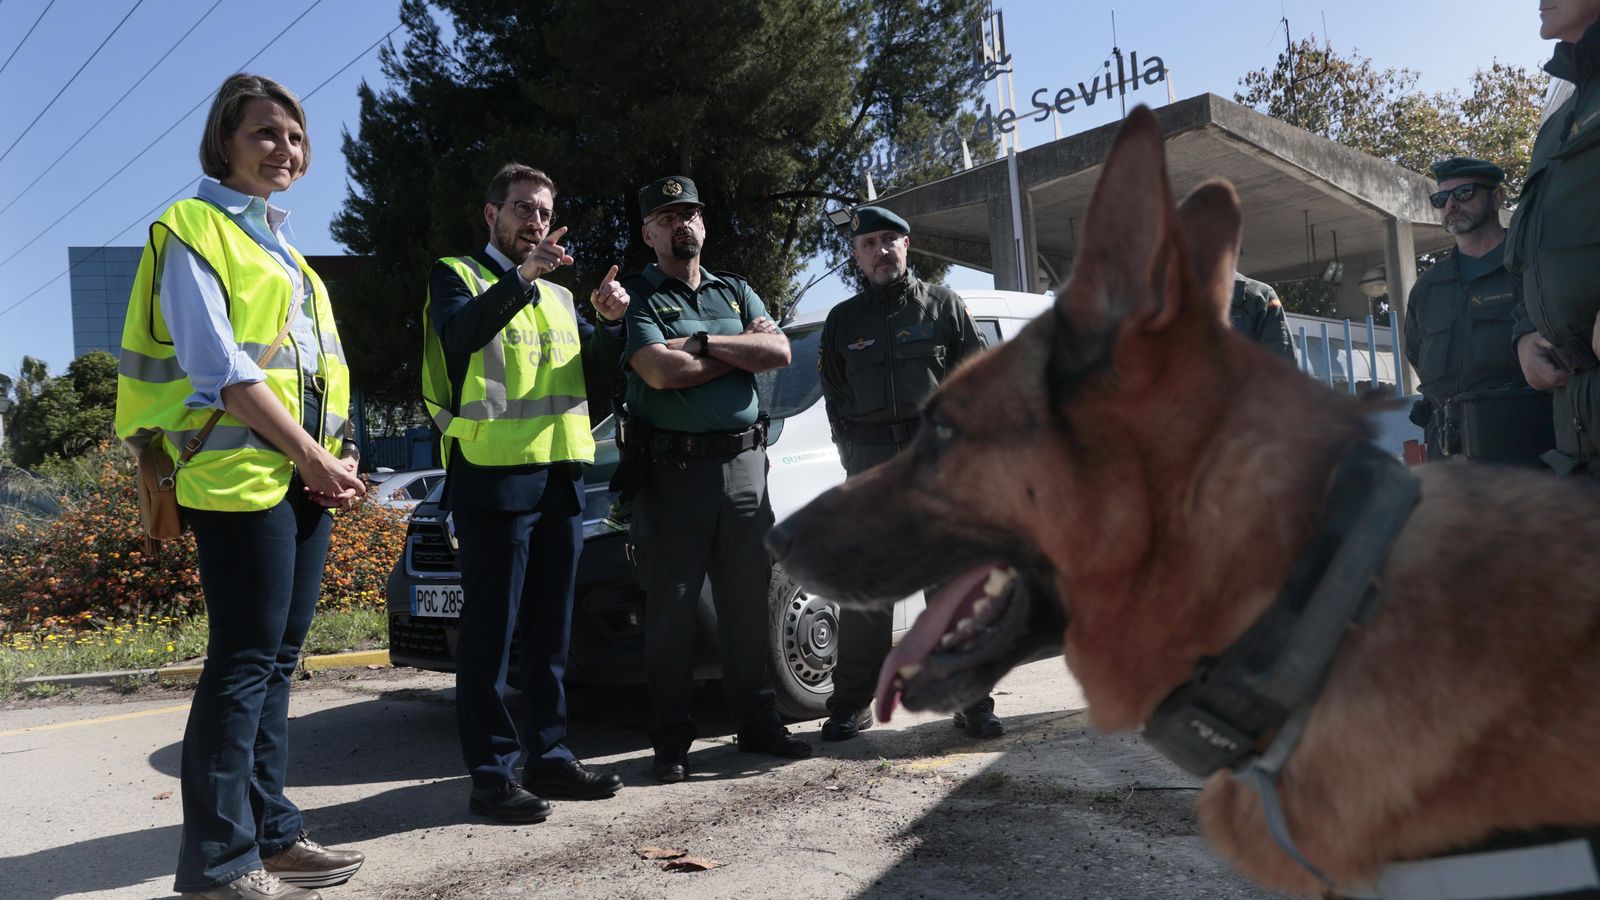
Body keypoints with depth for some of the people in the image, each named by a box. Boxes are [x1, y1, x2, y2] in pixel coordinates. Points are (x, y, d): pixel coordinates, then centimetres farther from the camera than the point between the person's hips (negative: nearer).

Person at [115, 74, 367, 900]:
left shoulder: (278, 245, 22)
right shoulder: (193, 231, -4)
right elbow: (222, 368, -14)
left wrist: (331, 460, 4)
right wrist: (314, 459, -15)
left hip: (304, 479, 8)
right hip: (240, 477, -8)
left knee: (276, 660, 10)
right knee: (244, 662, -7)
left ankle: (269, 831, 18)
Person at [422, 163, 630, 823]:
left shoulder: (559, 296, 23)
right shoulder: (456, 275, 4)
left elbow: (597, 367, 15)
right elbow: (459, 333, -18)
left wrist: (612, 322, -4)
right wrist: (521, 277, -30)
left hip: (562, 476, 7)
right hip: (493, 473, -6)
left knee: (550, 626, 10)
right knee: (491, 628, -5)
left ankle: (549, 755, 19)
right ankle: (491, 773, 1)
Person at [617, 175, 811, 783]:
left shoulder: (736, 292, 17)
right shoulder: (637, 296, 3)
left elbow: (779, 353, 0)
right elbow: (661, 372, -14)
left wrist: (701, 344, -9)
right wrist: (740, 348, -3)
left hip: (743, 463, 4)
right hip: (672, 468, -4)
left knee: (748, 602, 9)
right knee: (671, 609, 1)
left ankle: (758, 722, 20)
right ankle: (672, 740, 11)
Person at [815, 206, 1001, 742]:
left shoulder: (943, 305, 10)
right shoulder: (843, 321, 15)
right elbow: (835, 402, 13)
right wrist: (855, 457, 0)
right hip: (870, 463, 1)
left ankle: (972, 700, 6)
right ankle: (852, 704, 9)